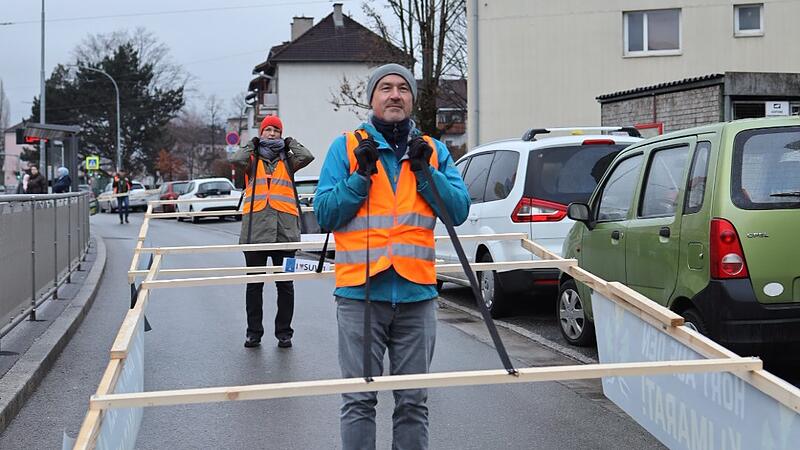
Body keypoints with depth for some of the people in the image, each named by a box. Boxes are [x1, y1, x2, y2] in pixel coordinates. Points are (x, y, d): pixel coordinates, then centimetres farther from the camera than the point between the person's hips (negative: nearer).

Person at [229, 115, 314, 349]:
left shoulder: (287, 161, 13)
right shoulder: (252, 160, 12)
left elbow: (307, 157, -5)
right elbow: (235, 159, -9)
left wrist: (290, 143, 8)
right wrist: (252, 145, 5)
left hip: (285, 230, 0)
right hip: (255, 230, 0)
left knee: (285, 284, 5)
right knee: (254, 283, 5)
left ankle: (284, 332, 14)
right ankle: (254, 331, 14)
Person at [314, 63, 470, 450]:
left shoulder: (434, 150, 12)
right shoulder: (346, 147, 5)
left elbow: (459, 210, 3)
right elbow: (324, 214, -1)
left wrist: (425, 171, -7)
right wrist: (361, 175, -11)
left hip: (417, 293, 2)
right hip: (360, 292, -2)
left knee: (414, 401, 9)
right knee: (359, 400, 2)